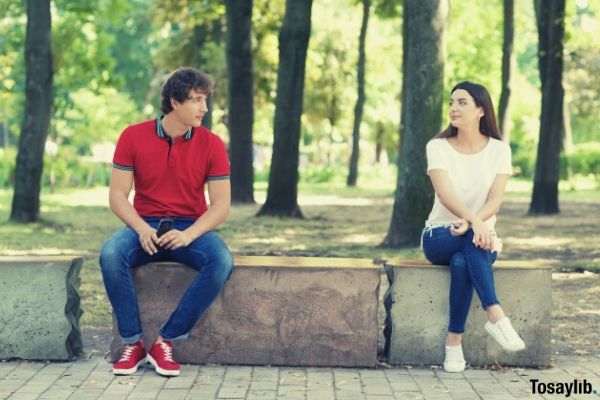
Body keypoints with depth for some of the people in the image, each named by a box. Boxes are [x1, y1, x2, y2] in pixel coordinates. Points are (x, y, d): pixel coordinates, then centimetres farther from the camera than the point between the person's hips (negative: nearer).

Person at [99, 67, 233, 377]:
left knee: (222, 262, -31)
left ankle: (165, 342, -22)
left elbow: (221, 204, -5)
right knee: (110, 254, -32)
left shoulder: (211, 144, -3)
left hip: (191, 228, 0)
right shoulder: (133, 137, -4)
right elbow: (117, 195, -3)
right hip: (145, 226, 0)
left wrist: (188, 235, -22)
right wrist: (141, 229, -22)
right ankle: (133, 343, -21)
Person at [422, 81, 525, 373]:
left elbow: (495, 200, -12)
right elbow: (445, 195, -21)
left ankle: (454, 341, -34)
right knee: (473, 240, -37)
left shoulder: (498, 149, -1)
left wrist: (469, 223, -33)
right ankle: (495, 315, -44)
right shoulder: (438, 146, -5)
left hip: (479, 235, 1)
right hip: (439, 236, -1)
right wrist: (475, 222, -39)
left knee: (462, 262, -36)